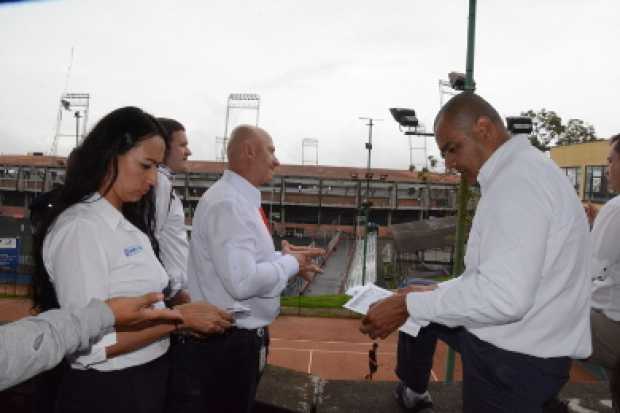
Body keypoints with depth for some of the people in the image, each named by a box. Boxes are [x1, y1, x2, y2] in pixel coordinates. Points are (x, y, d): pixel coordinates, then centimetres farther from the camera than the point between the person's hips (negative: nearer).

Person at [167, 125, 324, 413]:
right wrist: (290, 263, -17)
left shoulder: (241, 200, 8)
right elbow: (242, 281, -31)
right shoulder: (227, 203, -23)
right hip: (224, 344, -10)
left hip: (242, 338, 10)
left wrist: (284, 257, 1)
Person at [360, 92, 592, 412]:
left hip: (515, 360, -9)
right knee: (416, 299, 19)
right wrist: (437, 290, 8)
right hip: (508, 338, 9)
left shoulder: (516, 178, -23)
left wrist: (408, 306, -23)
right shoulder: (517, 171, 8)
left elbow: (504, 297, -30)